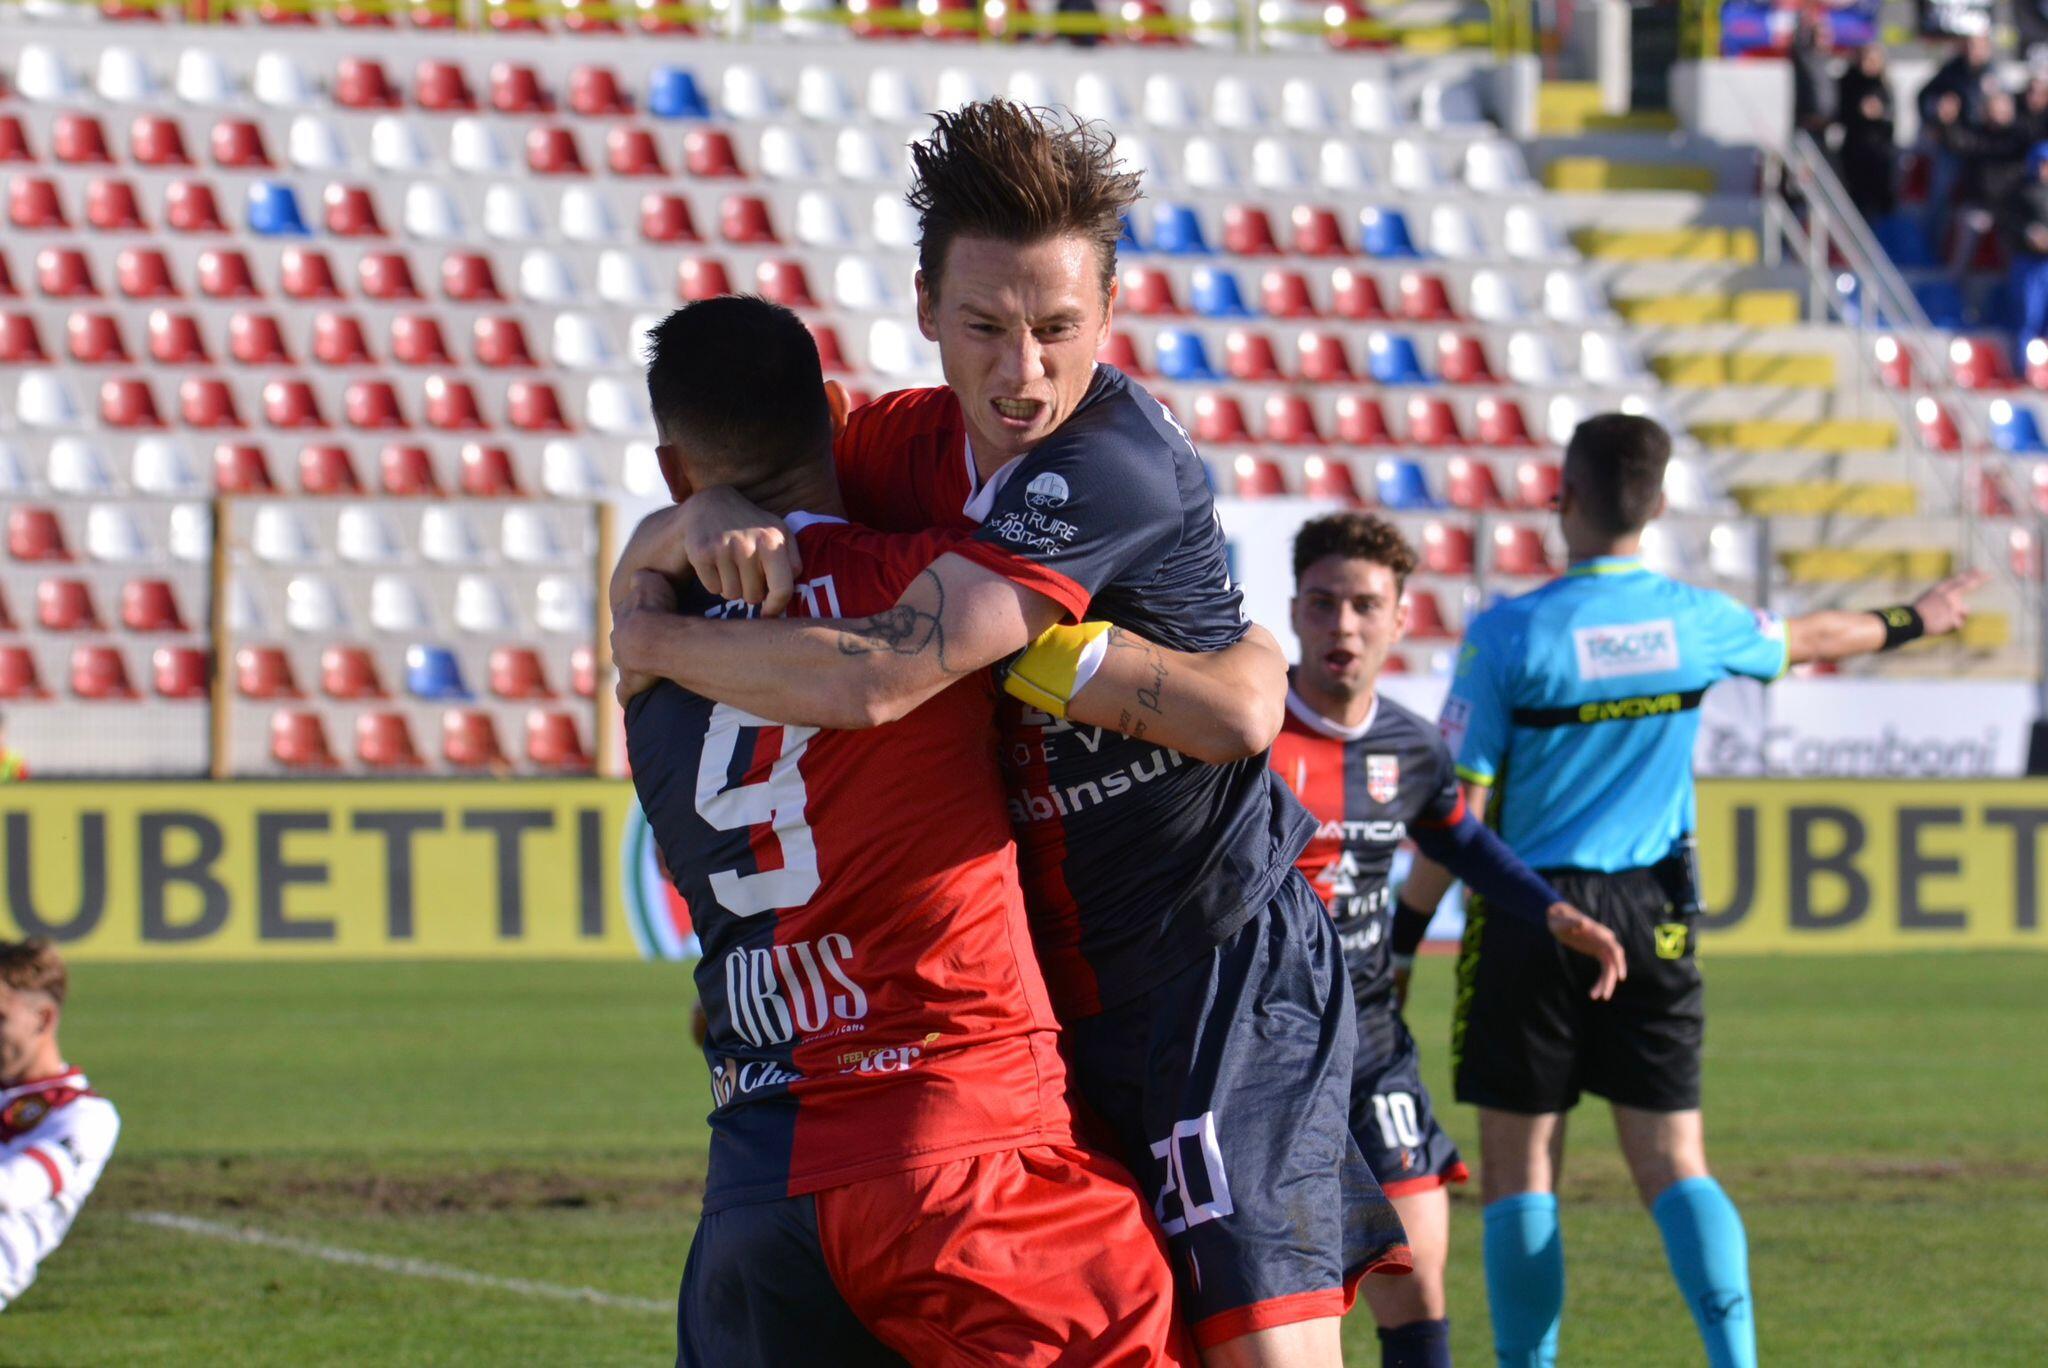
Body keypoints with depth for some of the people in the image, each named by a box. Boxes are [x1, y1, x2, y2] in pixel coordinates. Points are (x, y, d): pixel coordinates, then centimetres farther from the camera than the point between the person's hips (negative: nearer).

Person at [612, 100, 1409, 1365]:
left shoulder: (1116, 466, -23)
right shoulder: (912, 445, 4)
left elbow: (872, 681, -28)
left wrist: (660, 644, -12)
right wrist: (713, 516, -13)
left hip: (1227, 974, -8)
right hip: (1064, 999, 8)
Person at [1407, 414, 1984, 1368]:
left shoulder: (1507, 634, -11)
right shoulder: (1693, 620, 0)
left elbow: (1457, 812, -11)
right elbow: (1803, 640, 22)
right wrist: (1907, 623, 42)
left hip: (1532, 916, -3)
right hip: (1654, 915, 3)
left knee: (1518, 1166, 5)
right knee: (1673, 1163, 5)